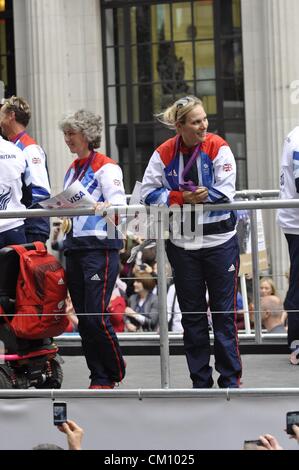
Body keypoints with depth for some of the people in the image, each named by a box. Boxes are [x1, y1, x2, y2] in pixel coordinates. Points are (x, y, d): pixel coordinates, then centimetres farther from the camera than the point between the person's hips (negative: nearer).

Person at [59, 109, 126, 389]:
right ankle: (98, 376, 12)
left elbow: (118, 207, -15)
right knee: (83, 318, 6)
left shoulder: (106, 167, -5)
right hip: (75, 247, 8)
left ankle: (114, 374, 3)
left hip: (100, 247, -8)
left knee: (96, 317, -11)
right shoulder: (72, 170, 20)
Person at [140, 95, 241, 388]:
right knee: (192, 315, 8)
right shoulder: (164, 153, -2)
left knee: (224, 312, 0)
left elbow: (225, 192, -13)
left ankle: (230, 380, 8)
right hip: (182, 242, 2)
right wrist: (182, 197, -17)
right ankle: (200, 381, 17)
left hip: (219, 240, -2)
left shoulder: (218, 148, -7)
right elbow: (148, 192, -4)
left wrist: (191, 196, -19)